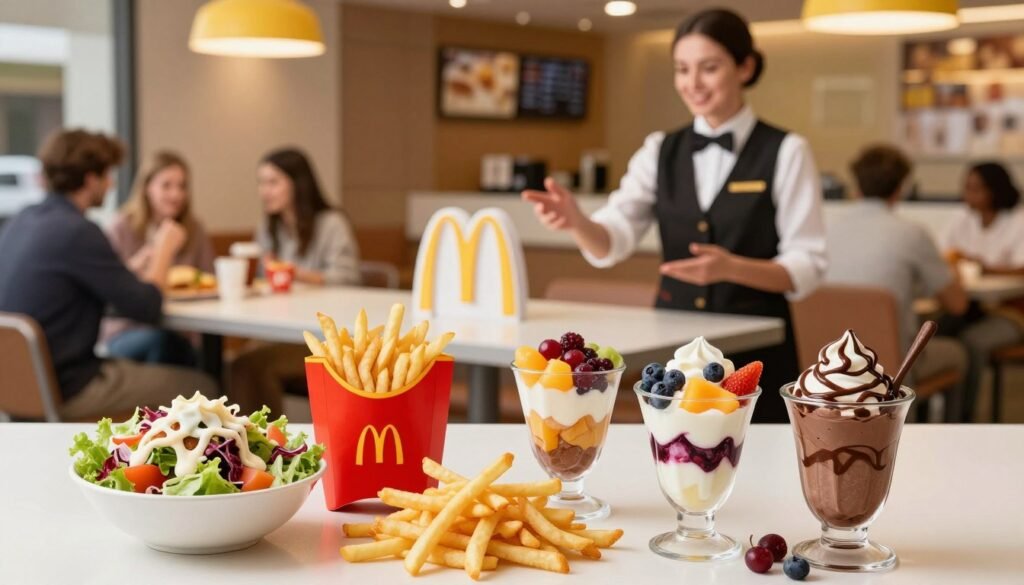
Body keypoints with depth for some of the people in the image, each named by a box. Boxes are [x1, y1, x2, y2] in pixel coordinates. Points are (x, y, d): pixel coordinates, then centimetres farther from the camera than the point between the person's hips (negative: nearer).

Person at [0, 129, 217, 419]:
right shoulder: (77, 232, -21)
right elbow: (146, 308, -15)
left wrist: (148, 254, 11)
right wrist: (163, 250, 0)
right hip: (66, 390, -9)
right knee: (200, 388, 2)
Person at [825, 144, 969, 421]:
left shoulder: (829, 230, -4)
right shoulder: (911, 234, -15)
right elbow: (956, 303, -4)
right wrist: (952, 270, 18)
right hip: (891, 364, -5)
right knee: (955, 353, 27)